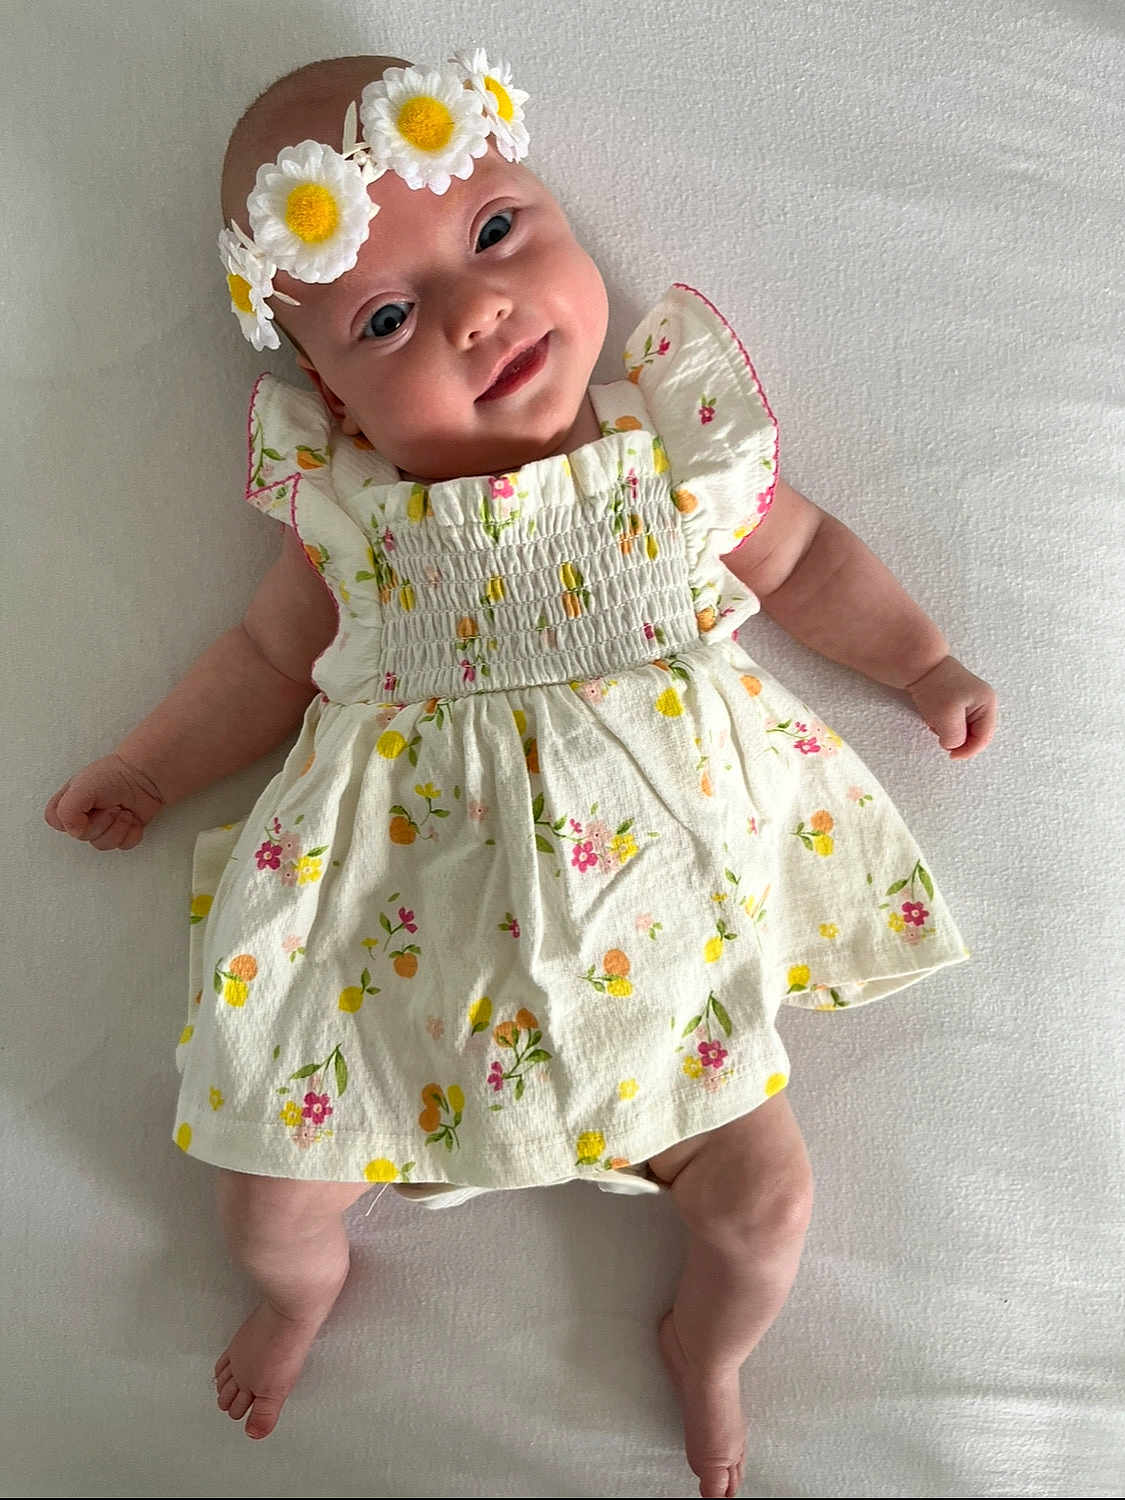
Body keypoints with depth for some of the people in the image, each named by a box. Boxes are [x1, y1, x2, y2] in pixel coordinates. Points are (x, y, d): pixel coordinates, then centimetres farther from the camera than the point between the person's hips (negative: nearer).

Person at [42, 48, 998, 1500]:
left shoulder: (682, 440, -4)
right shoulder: (351, 509, -5)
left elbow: (802, 556, 12)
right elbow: (270, 653, 10)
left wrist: (924, 665, 7)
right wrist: (147, 769, 9)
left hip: (657, 927, 1)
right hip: (406, 939, 0)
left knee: (766, 1194, 2)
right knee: (267, 1182, 4)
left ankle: (703, 1345, 39)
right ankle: (302, 1286, 43)